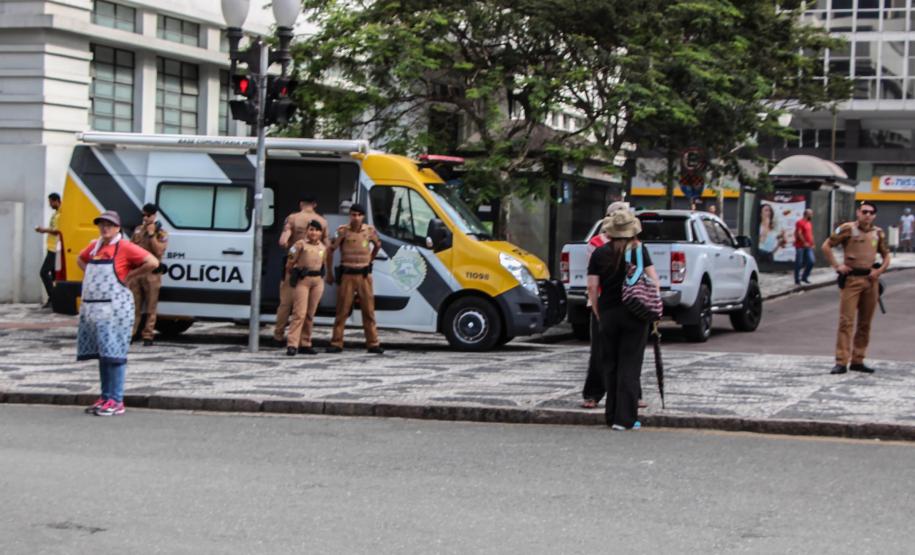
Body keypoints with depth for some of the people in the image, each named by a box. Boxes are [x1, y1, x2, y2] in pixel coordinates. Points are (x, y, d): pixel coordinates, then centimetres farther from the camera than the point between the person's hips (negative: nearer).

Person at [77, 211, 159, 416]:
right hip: (92, 308, 7)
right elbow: (81, 259, 36)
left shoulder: (125, 247, -7)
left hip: (115, 309, -7)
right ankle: (105, 397, 18)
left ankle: (116, 402, -4)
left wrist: (129, 276, -9)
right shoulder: (94, 246, 14)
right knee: (101, 354, 11)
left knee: (113, 354, -7)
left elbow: (153, 262, -15)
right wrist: (90, 274, 17)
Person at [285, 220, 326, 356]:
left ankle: (305, 344, 16)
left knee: (310, 314, 9)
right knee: (300, 313, -12)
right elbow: (291, 262, -2)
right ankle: (292, 345, -13)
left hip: (318, 281, 5)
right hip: (302, 279, -5)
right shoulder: (301, 244, -3)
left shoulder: (323, 247, 12)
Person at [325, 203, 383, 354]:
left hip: (364, 275, 2)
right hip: (347, 275, -2)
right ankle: (336, 343, 5)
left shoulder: (369, 230, 2)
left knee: (368, 310, 4)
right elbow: (330, 250, -1)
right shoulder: (343, 231, -7)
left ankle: (372, 343, 8)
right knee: (342, 310, 0)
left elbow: (378, 245, 23)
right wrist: (329, 273, 3)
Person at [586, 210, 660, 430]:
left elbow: (592, 286, -1)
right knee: (630, 365, 0)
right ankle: (625, 418, -4)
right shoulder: (639, 250, -1)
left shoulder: (599, 253, 2)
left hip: (608, 313, 2)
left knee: (610, 365, 12)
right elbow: (653, 279, -6)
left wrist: (597, 311, 9)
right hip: (635, 313, -2)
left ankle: (612, 416, 14)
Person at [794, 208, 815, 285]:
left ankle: (804, 277, 11)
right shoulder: (800, 222, -9)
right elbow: (799, 233, -17)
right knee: (799, 263, -1)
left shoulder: (809, 223, 16)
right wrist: (804, 243, -18)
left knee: (812, 261, -3)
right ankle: (797, 280, 7)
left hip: (808, 246, 7)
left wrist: (812, 243, 11)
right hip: (800, 246, -7)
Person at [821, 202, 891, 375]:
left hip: (871, 280, 5)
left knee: (865, 323, 9)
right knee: (846, 321, -9)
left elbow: (886, 256, 19)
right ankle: (841, 362, -10)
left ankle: (857, 361, 17)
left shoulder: (878, 233, 10)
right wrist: (837, 266, -7)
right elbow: (826, 246, 1)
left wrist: (879, 270, 0)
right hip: (852, 279, -5)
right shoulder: (847, 229, -3)